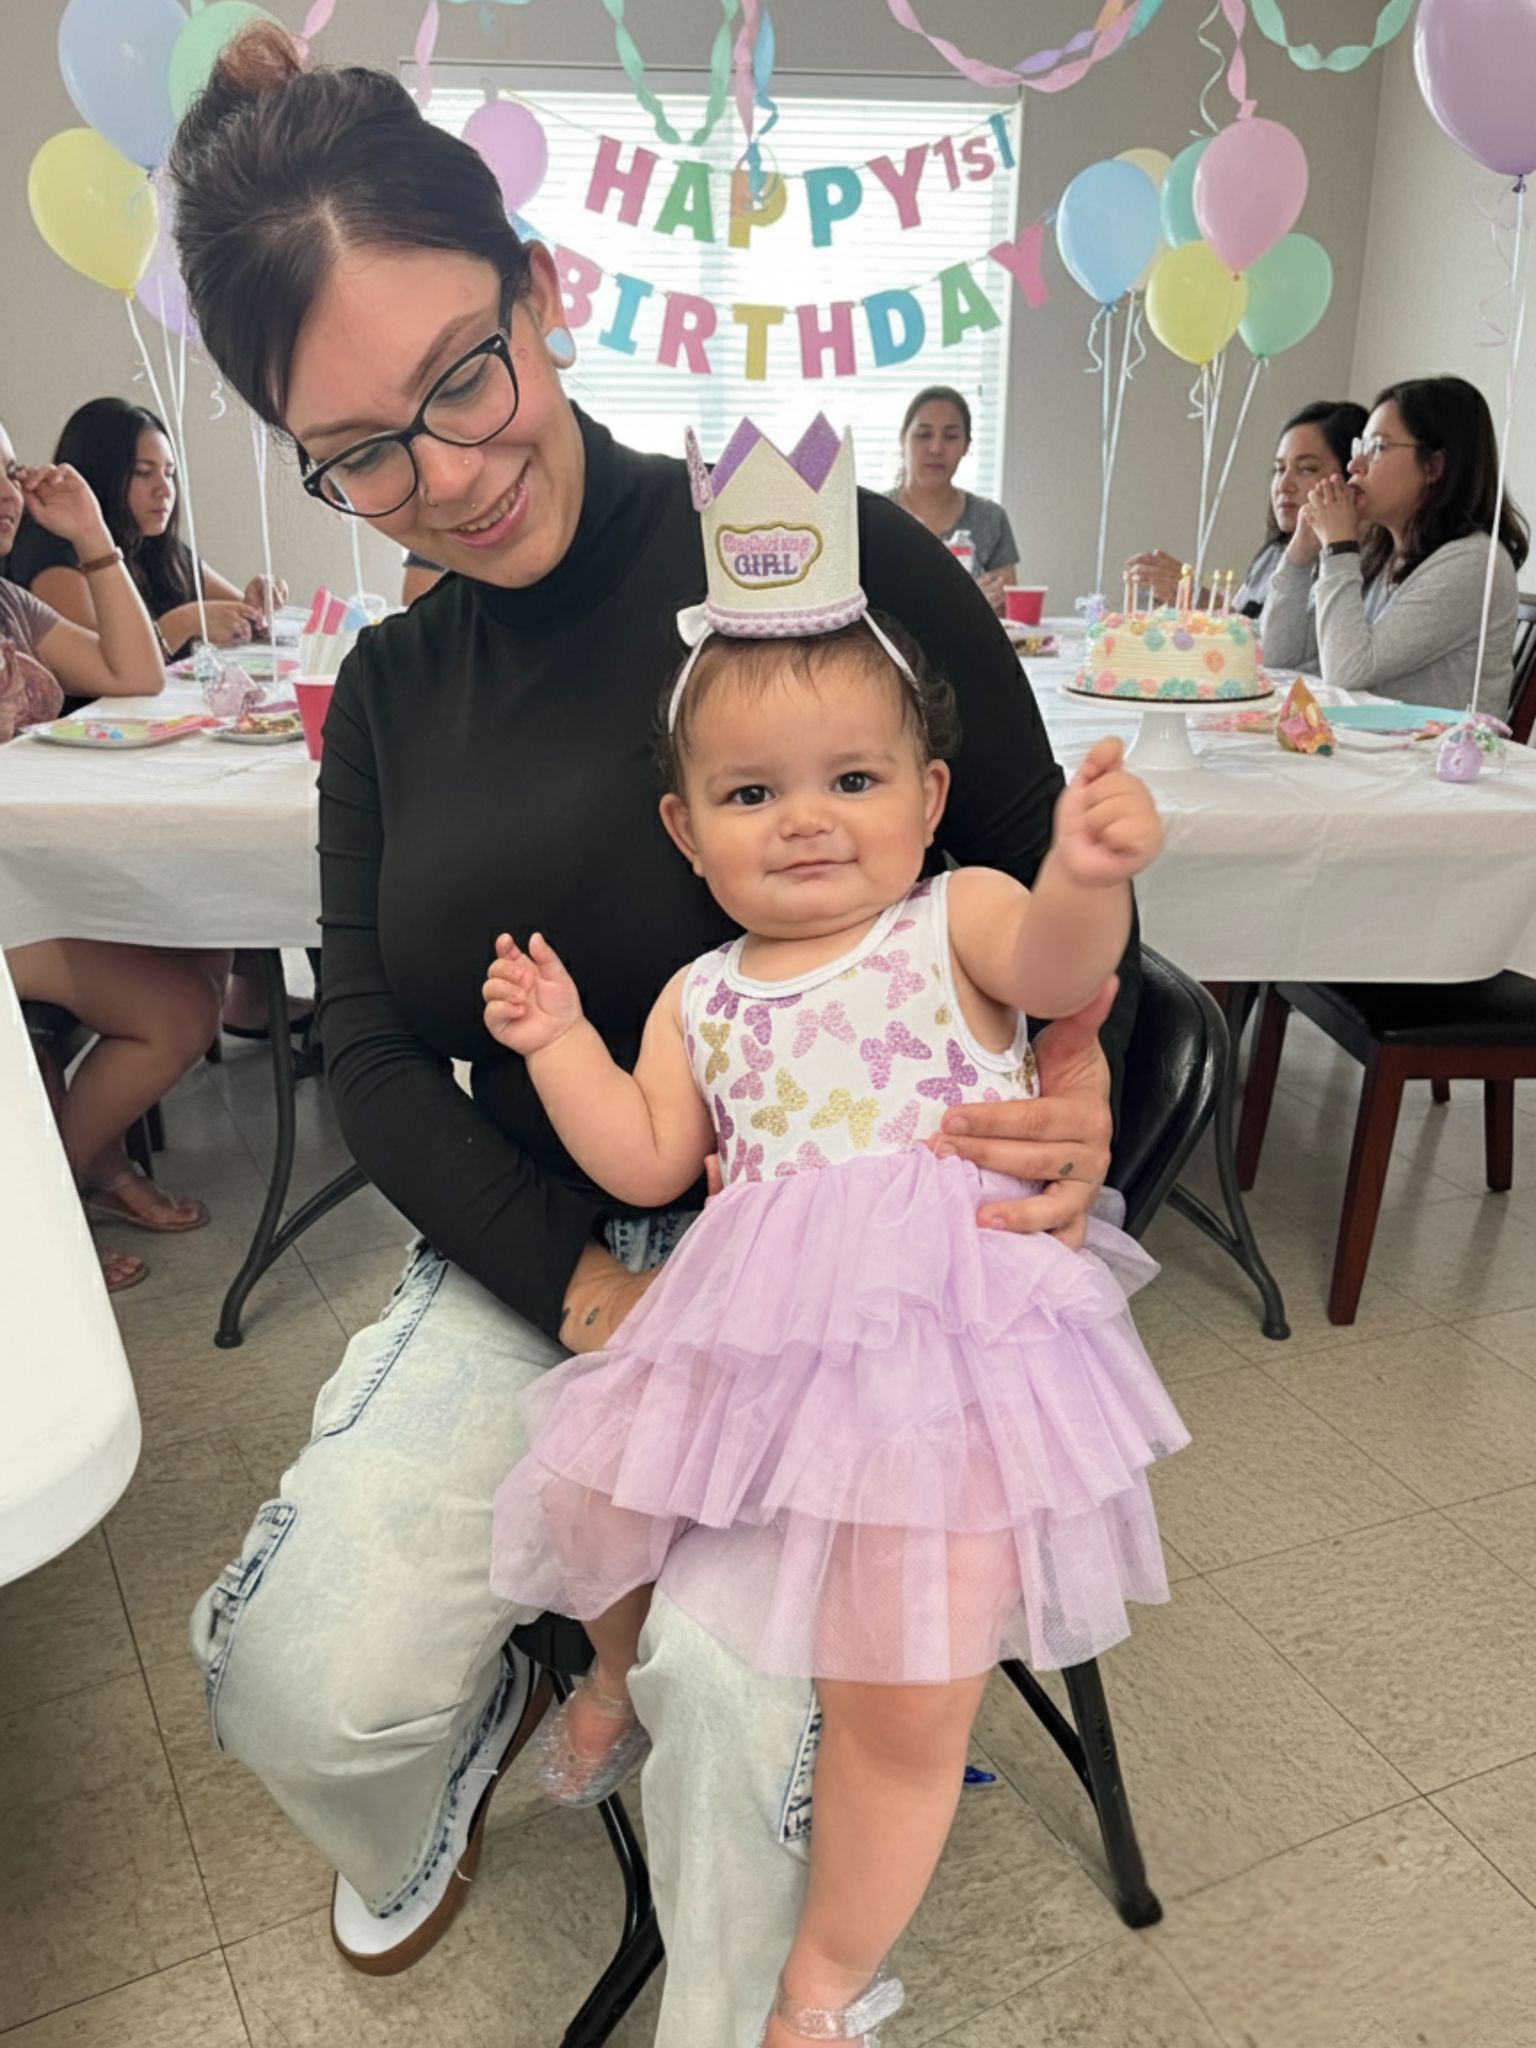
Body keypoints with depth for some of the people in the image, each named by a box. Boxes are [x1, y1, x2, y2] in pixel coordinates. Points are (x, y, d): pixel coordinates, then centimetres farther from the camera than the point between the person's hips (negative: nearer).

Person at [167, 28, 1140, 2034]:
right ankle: (480, 1717, 29)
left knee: (739, 1685, -24)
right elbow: (377, 1059, 1)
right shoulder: (387, 696, 7)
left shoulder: (836, 559, -8)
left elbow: (1051, 891, -1)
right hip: (536, 1248, 4)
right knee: (302, 1685, -11)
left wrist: (1079, 1084, -22)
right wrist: (592, 1296, -14)